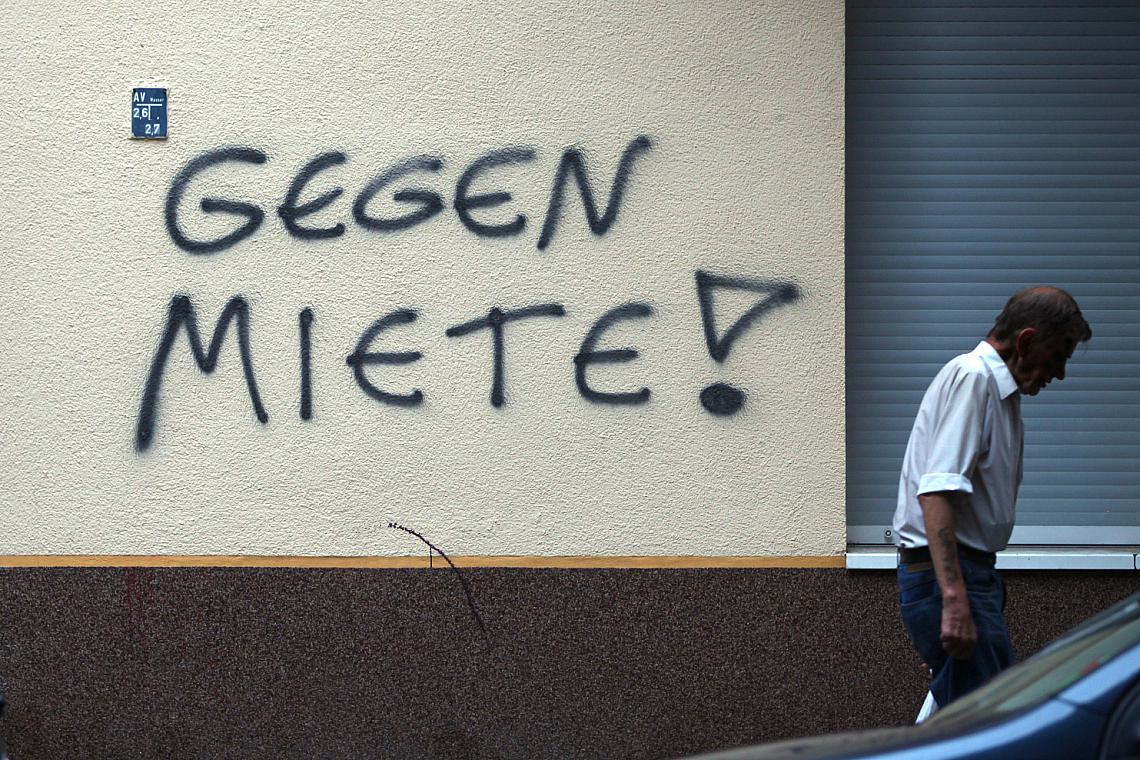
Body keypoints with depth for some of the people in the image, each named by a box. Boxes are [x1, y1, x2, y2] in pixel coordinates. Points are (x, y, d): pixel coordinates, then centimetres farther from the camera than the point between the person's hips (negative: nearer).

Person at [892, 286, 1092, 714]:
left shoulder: (998, 388, 20)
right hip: (947, 575, -11)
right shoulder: (972, 377, -13)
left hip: (974, 572, 11)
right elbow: (936, 491, -25)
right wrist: (954, 599, -32)